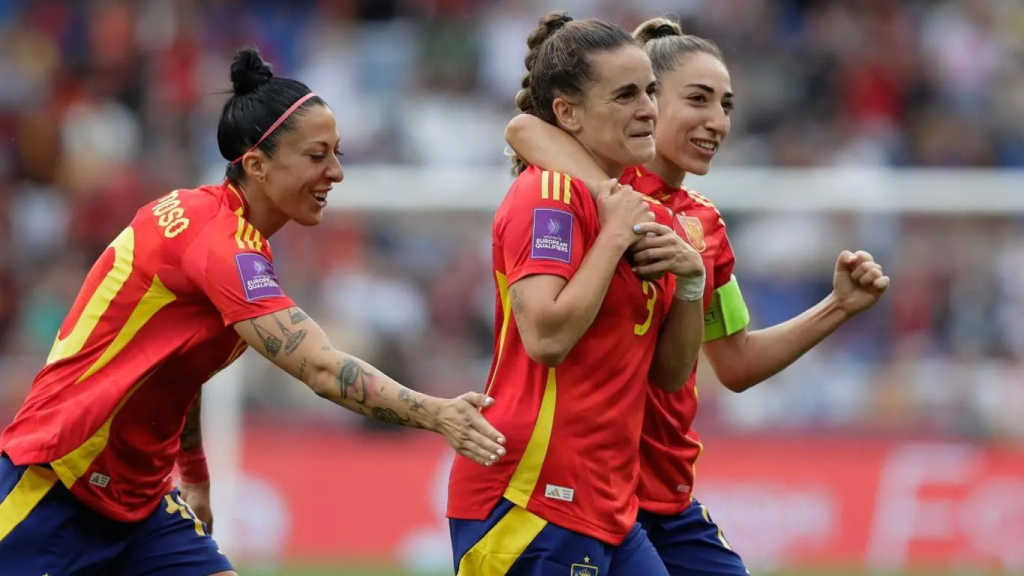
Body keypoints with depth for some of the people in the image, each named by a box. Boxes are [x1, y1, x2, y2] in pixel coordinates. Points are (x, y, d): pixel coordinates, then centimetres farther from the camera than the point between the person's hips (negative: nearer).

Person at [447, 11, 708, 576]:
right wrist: (614, 235, -15)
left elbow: (670, 374, 17)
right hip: (531, 502, -9)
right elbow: (546, 336, -23)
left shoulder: (639, 209, 15)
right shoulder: (549, 192, -10)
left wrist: (690, 280, 1)